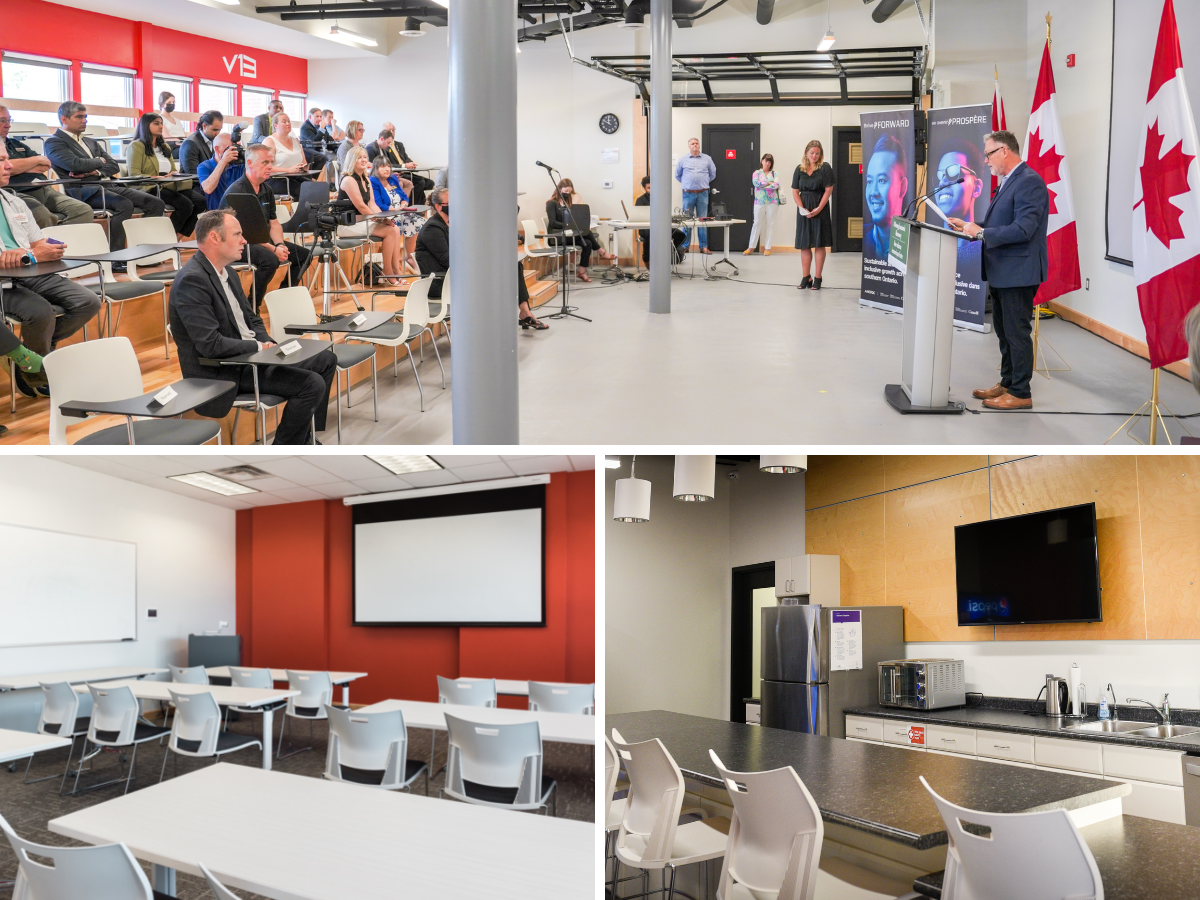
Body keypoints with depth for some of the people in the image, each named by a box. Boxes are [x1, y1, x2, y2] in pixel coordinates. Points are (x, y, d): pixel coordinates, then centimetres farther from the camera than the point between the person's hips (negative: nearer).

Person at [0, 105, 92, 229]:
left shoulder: (16, 144, 30)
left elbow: (46, 165, 24)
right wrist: (37, 160, 2)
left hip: (43, 190, 8)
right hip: (19, 194, -8)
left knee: (84, 211, -15)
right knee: (43, 217, -40)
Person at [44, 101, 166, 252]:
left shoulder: (92, 143, 27)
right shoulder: (54, 142, 4)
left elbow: (114, 166, 16)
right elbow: (75, 164, -15)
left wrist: (95, 172, -5)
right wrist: (99, 161, 3)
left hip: (110, 185, 8)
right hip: (85, 190, -8)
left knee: (156, 204, -10)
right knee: (124, 204, -35)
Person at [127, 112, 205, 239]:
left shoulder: (164, 147, 26)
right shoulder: (136, 146, 2)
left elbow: (174, 171, 26)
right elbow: (134, 175, -9)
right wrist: (158, 178, -20)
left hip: (169, 186, 7)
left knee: (200, 201, -21)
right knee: (186, 204, -30)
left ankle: (181, 235, -14)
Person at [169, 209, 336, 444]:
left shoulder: (228, 273, 11)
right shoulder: (192, 280, -20)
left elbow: (253, 321, 18)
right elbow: (210, 344, -26)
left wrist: (268, 344, -3)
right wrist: (260, 347, -15)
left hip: (247, 358, 10)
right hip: (219, 374, -10)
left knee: (326, 360, 12)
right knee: (312, 384, -20)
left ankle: (306, 439, 17)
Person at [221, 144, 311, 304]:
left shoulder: (266, 190, 10)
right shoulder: (236, 191, -17)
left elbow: (274, 223, 12)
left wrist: (279, 245, -9)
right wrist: (273, 249, -26)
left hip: (262, 240, 9)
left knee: (303, 254, 2)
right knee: (270, 259, -34)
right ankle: (252, 307, -19)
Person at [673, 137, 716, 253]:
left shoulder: (707, 159, 8)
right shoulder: (683, 160, 6)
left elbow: (713, 174, 16)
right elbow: (677, 175, 16)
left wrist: (705, 183, 12)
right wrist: (685, 183, 11)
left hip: (702, 194, 0)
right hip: (688, 194, 0)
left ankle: (704, 246, 4)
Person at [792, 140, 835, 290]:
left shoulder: (825, 168, -1)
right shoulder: (800, 169, 8)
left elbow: (828, 190, -6)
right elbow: (795, 191, 6)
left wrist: (818, 209, -13)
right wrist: (802, 208, -8)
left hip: (820, 209, -3)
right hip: (804, 210, 3)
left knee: (819, 244, -2)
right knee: (804, 245, 5)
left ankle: (817, 278, 1)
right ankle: (806, 278, 12)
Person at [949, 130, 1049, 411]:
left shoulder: (1029, 182, -17)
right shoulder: (1008, 182, 15)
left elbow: (1023, 229, -25)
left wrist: (981, 232, -22)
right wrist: (971, 227, 6)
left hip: (1018, 272, -10)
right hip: (1001, 272, 10)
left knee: (1017, 333, -3)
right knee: (1003, 331, 18)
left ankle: (1020, 393, 5)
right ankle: (1006, 383, 30)